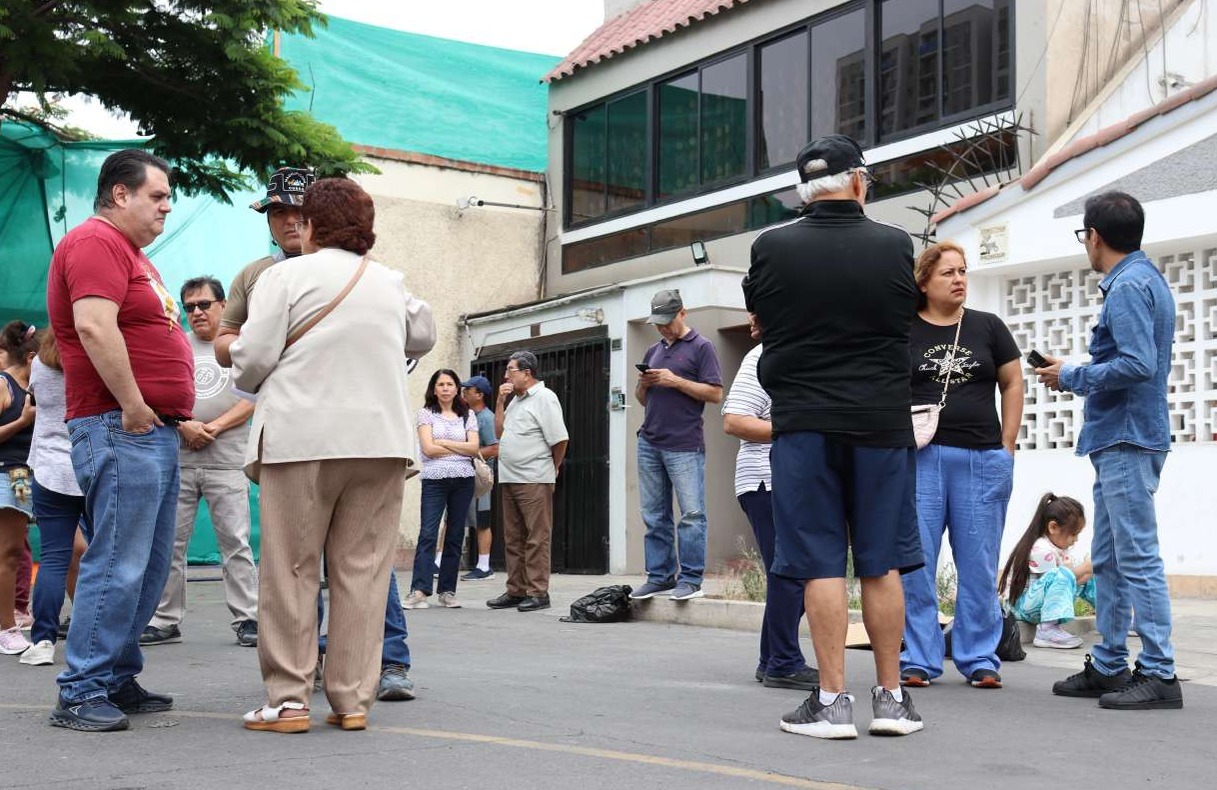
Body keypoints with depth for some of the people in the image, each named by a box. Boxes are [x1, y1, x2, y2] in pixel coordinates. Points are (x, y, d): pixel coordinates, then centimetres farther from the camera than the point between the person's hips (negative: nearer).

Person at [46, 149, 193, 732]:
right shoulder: (95, 242, -9)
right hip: (121, 428, -10)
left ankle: (118, 680, 19)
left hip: (155, 429, 10)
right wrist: (133, 406, -20)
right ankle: (80, 695, -6)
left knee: (149, 566, 12)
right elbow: (94, 326, -22)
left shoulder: (130, 252, 23)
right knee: (117, 564, -11)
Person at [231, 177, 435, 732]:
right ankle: (353, 700, 6)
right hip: (381, 438, 3)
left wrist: (251, 381, 15)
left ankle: (288, 699, 3)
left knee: (291, 570, 3)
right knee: (363, 571, 5)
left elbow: (251, 359, -5)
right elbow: (424, 337, 30)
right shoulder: (391, 284, 14)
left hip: (301, 437, -3)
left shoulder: (287, 275, -1)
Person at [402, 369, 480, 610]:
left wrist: (444, 443, -5)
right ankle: (419, 590, -18)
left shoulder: (468, 415, 14)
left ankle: (448, 591, 9)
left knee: (455, 536, 4)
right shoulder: (426, 413, 6)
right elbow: (428, 448, -5)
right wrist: (460, 449, 0)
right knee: (428, 533, -12)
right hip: (434, 479, -3)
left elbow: (474, 448, 2)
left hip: (463, 480, 3)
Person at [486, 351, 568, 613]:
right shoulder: (515, 400, 20)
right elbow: (499, 433, 19)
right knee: (513, 540, 11)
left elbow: (560, 439, -12)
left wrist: (551, 469, 0)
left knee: (536, 539, -6)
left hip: (534, 481, -9)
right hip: (509, 480, 9)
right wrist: (500, 402, 10)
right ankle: (516, 591, 17)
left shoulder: (543, 398, -7)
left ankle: (538, 593, -4)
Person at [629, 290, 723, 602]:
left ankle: (690, 579, -5)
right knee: (654, 515, 6)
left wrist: (675, 381, -12)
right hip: (649, 443, 6)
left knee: (692, 513, -7)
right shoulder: (653, 351, 21)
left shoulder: (701, 347, 1)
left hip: (684, 445, -6)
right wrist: (643, 385, 3)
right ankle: (659, 576, 11)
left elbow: (715, 394, -7)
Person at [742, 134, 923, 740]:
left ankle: (833, 700, 3)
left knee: (820, 564, 2)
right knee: (882, 563, 9)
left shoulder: (771, 248, -5)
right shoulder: (895, 246, -3)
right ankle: (891, 696, 15)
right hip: (881, 421, 1)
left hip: (803, 422, -1)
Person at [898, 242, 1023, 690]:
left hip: (982, 460, 1)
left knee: (979, 567, 4)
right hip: (919, 457, -1)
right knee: (915, 564, 0)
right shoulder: (903, 332, 5)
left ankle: (979, 660, 13)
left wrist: (1007, 446, 4)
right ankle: (917, 661, 8)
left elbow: (1012, 385, 12)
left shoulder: (988, 327, 9)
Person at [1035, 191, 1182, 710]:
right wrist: (1075, 375, 16)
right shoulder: (1145, 278, 19)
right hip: (1120, 440, 11)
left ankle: (1159, 674, -6)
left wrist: (1071, 377, -11)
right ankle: (1109, 666, 20)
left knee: (1138, 558, -9)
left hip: (1126, 442, -11)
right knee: (1108, 560, 14)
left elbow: (1137, 365, -23)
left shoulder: (1128, 286, -13)